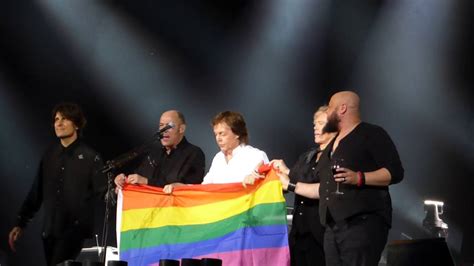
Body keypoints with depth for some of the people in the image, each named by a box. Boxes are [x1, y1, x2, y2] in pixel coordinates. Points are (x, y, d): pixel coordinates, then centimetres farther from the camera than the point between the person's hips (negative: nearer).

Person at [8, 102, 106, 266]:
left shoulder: (90, 156, -2)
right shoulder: (50, 154, 13)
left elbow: (102, 190, -5)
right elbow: (36, 192, 16)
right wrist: (20, 223, 14)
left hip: (74, 229, -6)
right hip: (50, 230, 6)